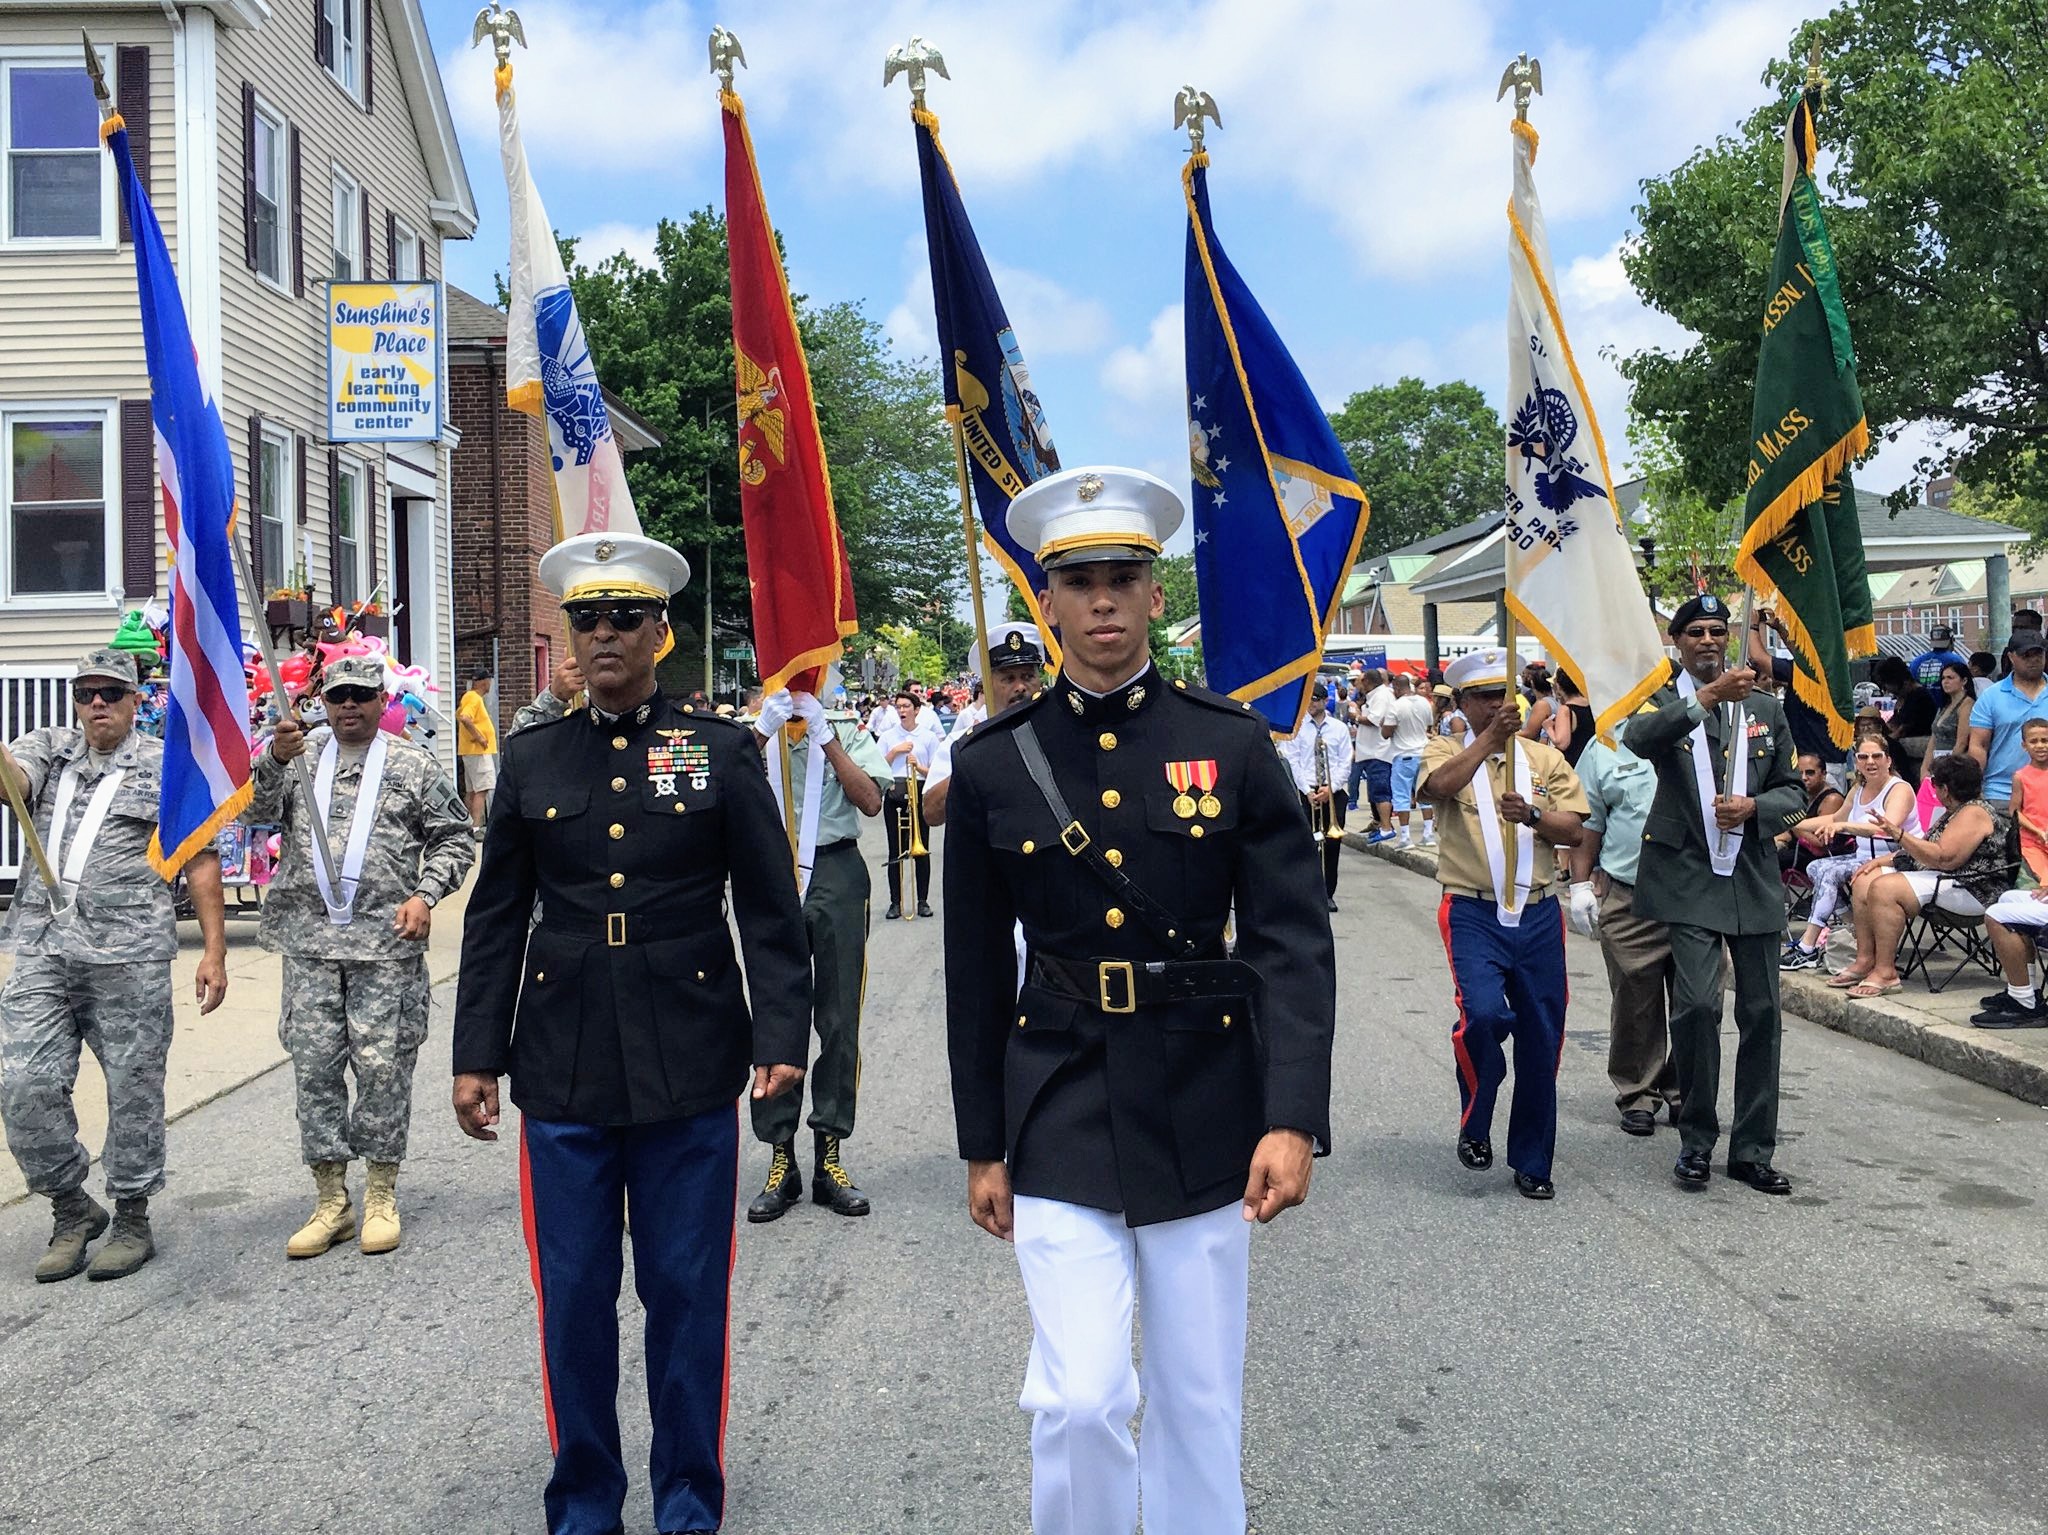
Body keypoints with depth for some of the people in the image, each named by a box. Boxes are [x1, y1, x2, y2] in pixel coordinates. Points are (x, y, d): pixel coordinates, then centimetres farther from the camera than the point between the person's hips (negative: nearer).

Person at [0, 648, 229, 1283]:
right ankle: (72, 1208, 19)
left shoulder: (167, 768, 5)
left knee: (133, 1090, 3)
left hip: (129, 955, -3)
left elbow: (201, 862, 3)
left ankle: (132, 1220, 18)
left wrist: (214, 949, -3)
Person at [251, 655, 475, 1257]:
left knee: (382, 1066, -1)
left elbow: (455, 838, 8)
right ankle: (331, 1200, 14)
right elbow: (255, 812, -1)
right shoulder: (299, 754, 13)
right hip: (309, 941, 2)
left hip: (387, 940, -2)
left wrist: (425, 895, -7)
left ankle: (381, 1196, 13)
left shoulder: (413, 764, 6)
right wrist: (274, 760, -19)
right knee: (314, 1067, 4)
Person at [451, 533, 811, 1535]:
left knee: (688, 1293, 7)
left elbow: (770, 911, 0)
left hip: (690, 1066, -2)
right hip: (563, 1067, 2)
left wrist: (782, 1035, -9)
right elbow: (496, 919, 9)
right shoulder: (531, 758, 7)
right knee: (573, 1296, 10)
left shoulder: (721, 750, 1)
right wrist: (478, 1057, 5)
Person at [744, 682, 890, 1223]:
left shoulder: (849, 734, 10)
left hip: (837, 877, 0)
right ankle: (781, 1156, 10)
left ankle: (829, 1154, 13)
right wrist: (765, 728, -16)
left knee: (839, 1019, 4)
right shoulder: (754, 734, 9)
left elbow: (870, 801, -6)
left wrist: (825, 738, -9)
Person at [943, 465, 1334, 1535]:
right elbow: (977, 971, 4)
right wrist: (982, 1146, 6)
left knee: (1199, 1404, 12)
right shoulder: (993, 763, -1)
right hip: (1060, 1116, 0)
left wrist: (1293, 1121, -15)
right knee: (1078, 1398, -6)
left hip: (1204, 1110, 1)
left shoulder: (1233, 745, -2)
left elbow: (1293, 942, -5)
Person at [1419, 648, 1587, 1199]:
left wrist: (1532, 814, -15)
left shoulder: (1545, 757, 11)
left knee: (1541, 1040, 6)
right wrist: (1490, 736, -27)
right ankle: (1474, 1126, 3)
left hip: (1538, 915, 4)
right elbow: (1441, 785, -21)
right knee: (1484, 1014, -24)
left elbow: (1575, 831, 3)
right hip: (1473, 913, -3)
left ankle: (1532, 1163, 22)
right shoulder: (1447, 751, 4)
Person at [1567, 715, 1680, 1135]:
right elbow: (1587, 822, 8)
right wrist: (1581, 885, 2)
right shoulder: (1605, 747, 6)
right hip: (1627, 899, -1)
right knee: (1634, 1001, 4)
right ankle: (1637, 1095, 16)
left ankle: (1683, 1092, 21)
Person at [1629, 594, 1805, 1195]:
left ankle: (1752, 1150, 17)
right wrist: (1708, 697, -31)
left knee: (1762, 1013, 6)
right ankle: (1696, 1141, 3)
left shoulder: (1765, 708, 14)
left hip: (1754, 877, 4)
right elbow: (1640, 739, -22)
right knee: (1697, 1003, -15)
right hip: (1689, 877, -4)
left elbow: (1794, 790, 15)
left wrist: (1753, 807, -6)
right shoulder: (1663, 701, 2)